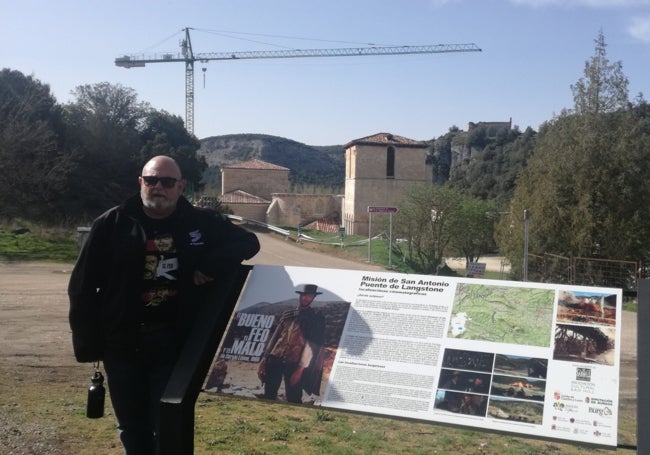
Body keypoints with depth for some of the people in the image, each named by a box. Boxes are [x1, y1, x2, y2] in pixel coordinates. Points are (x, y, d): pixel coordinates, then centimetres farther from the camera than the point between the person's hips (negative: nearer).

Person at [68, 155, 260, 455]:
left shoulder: (201, 224, 0)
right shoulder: (112, 225, -2)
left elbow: (249, 243, 4)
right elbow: (82, 287, -1)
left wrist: (213, 264, -15)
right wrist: (89, 343, -5)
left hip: (175, 345, -1)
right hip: (122, 345, 1)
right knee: (131, 430, 15)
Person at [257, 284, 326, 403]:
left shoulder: (316, 318, 3)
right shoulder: (287, 315, 17)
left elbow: (313, 345, -4)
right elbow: (275, 337, 17)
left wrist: (301, 368, -13)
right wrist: (264, 359, 9)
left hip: (294, 363, -4)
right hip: (275, 359, 4)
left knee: (293, 399, -3)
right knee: (268, 396, 4)